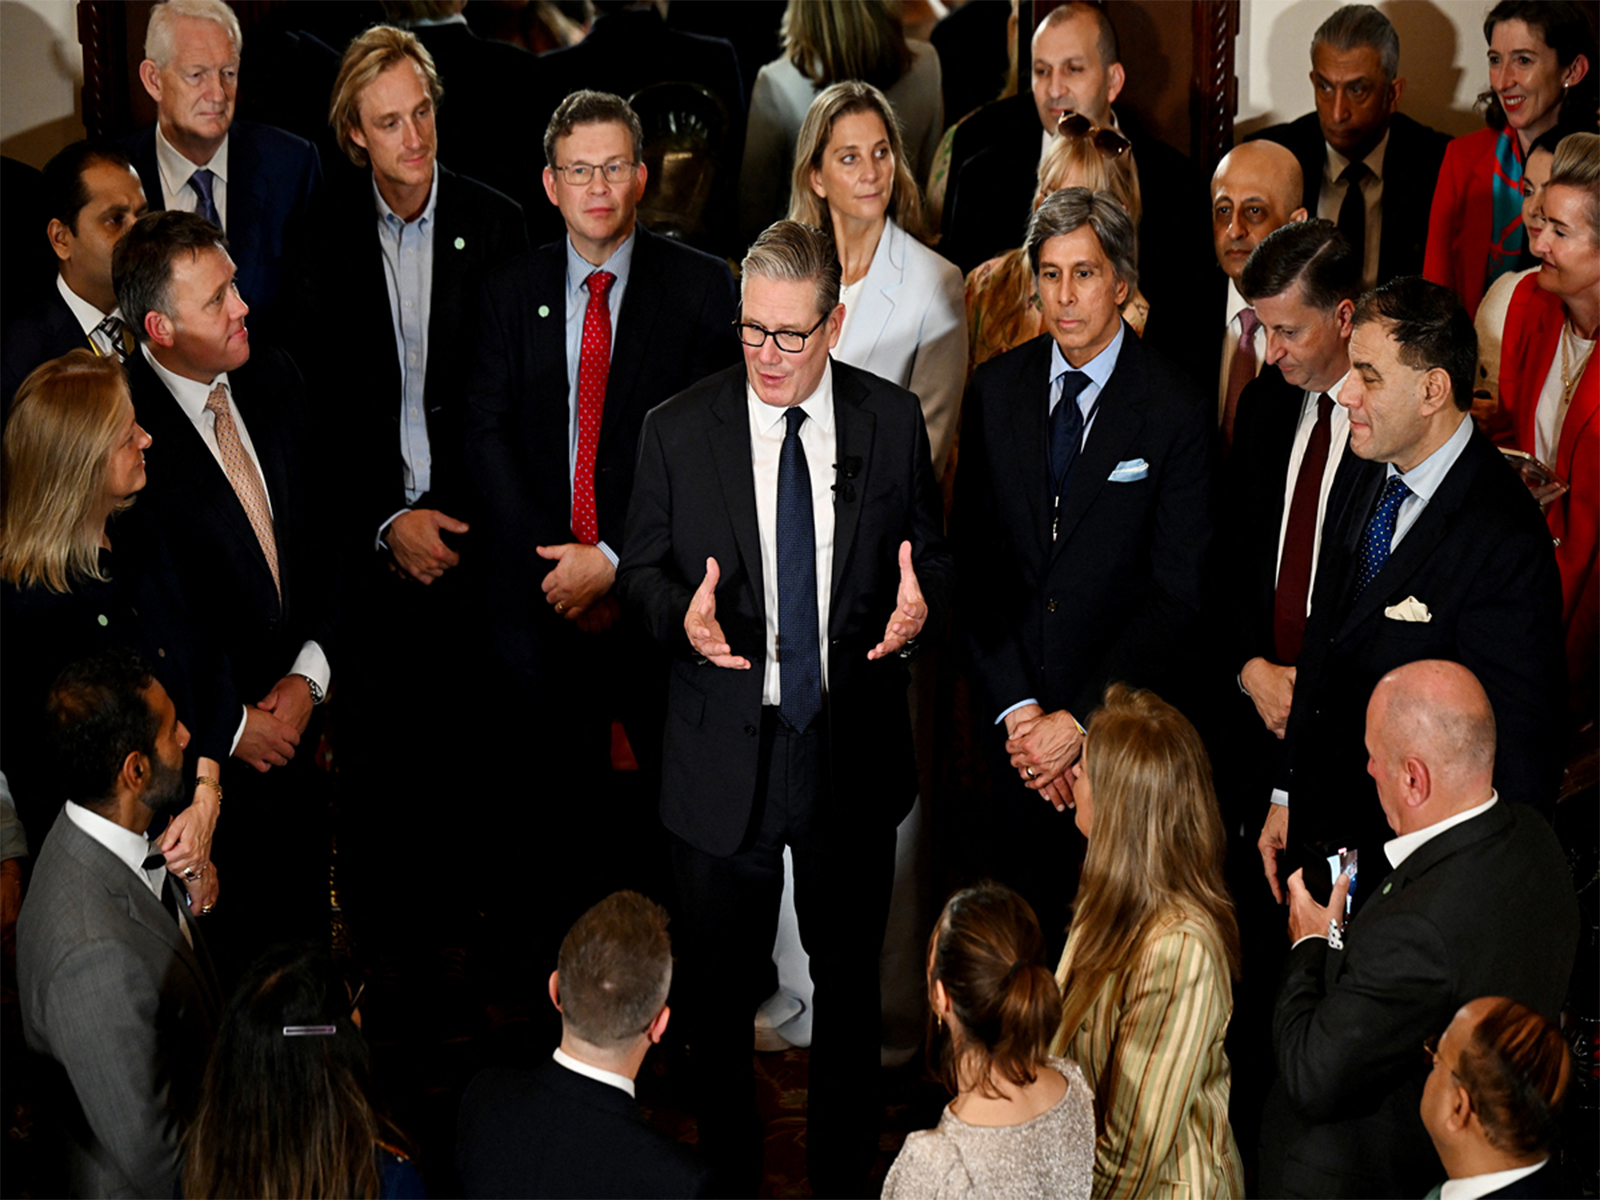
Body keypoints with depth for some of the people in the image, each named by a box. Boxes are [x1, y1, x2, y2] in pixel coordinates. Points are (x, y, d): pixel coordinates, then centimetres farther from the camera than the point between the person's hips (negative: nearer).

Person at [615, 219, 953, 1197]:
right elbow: (642, 570, 1)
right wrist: (680, 613, -21)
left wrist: (921, 607, -18)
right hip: (725, 757, -1)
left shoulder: (893, 421, -3)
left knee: (851, 981, 15)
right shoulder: (679, 430, -5)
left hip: (854, 751, 1)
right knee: (721, 987, 12)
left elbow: (934, 557, 5)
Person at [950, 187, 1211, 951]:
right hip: (1007, 717, 3)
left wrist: (1078, 721, -13)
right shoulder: (995, 391, 4)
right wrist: (1017, 708, -6)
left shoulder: (1177, 412, -7)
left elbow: (1176, 593, -8)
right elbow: (969, 560, 3)